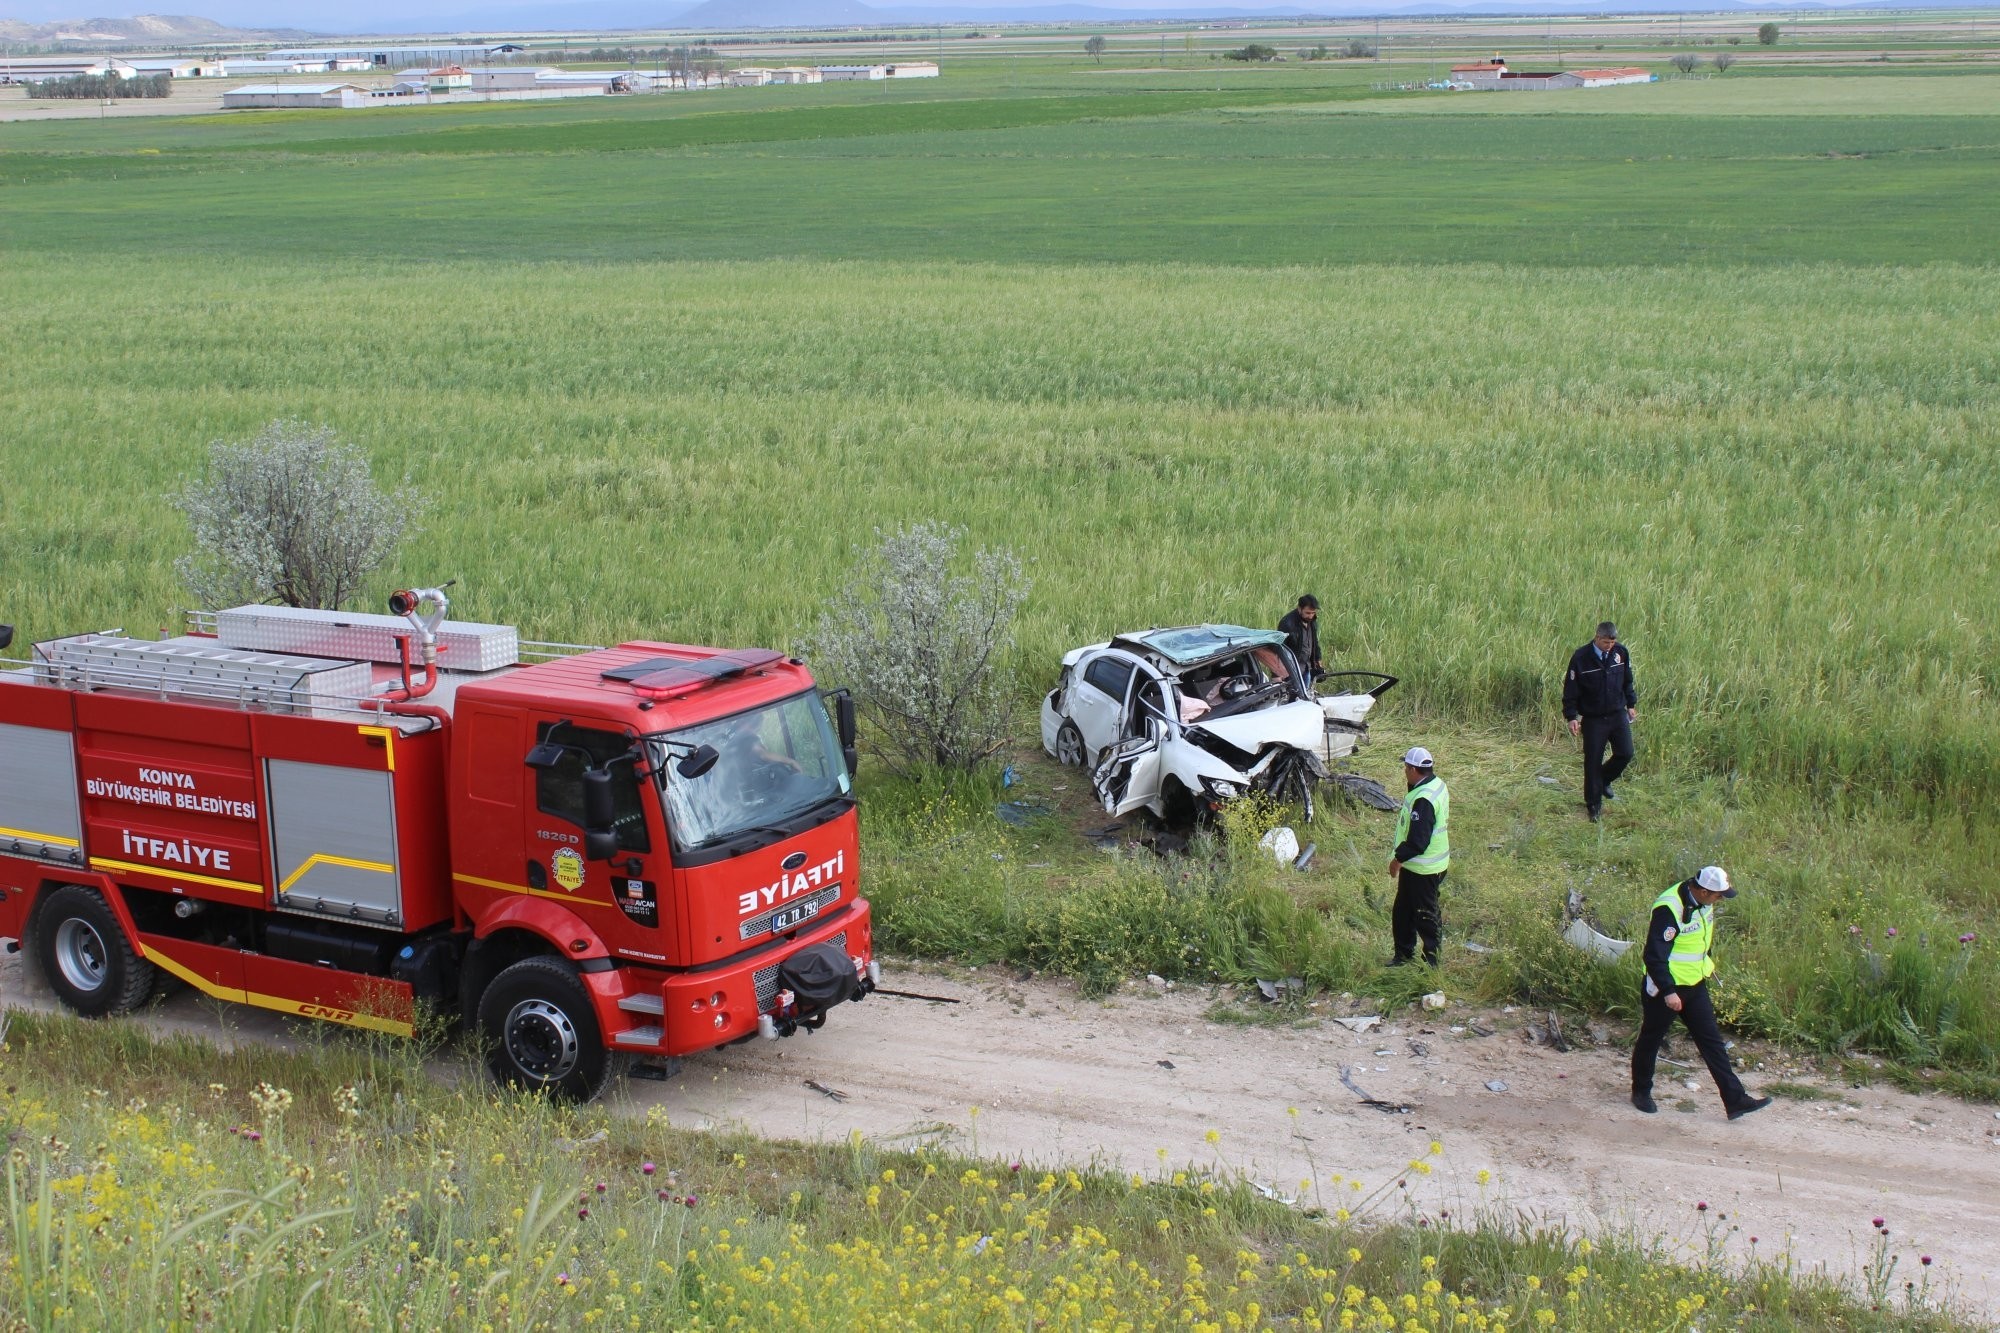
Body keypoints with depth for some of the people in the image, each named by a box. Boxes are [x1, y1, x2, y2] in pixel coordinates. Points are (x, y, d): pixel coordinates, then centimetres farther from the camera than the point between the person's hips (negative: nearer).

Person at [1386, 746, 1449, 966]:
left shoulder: (1423, 799, -29)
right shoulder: (1437, 785, 4)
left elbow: (1417, 841, -28)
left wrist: (1398, 858, -16)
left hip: (1422, 869, -10)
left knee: (1425, 914, 4)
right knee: (1402, 912, 21)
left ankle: (1432, 960, 16)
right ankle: (1404, 954, 33)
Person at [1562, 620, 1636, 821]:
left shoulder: (1621, 652, -3)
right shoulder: (1581, 658, -14)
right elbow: (1571, 690, -9)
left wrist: (1631, 704, 15)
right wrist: (1571, 717, -11)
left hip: (1618, 714, 3)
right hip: (1593, 719, -3)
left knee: (1625, 754, -2)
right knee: (1592, 761, 1)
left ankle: (1605, 780, 28)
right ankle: (1593, 804, 16)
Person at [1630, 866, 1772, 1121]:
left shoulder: (1704, 904, -1)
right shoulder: (1669, 909, -28)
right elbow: (1655, 955, -28)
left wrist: (1708, 962, 25)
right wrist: (1668, 992, -28)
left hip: (1695, 985, 8)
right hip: (1665, 987, -8)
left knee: (1712, 1041, 5)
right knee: (1650, 1040, 11)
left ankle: (1735, 1100, 5)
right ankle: (1641, 1092, 30)